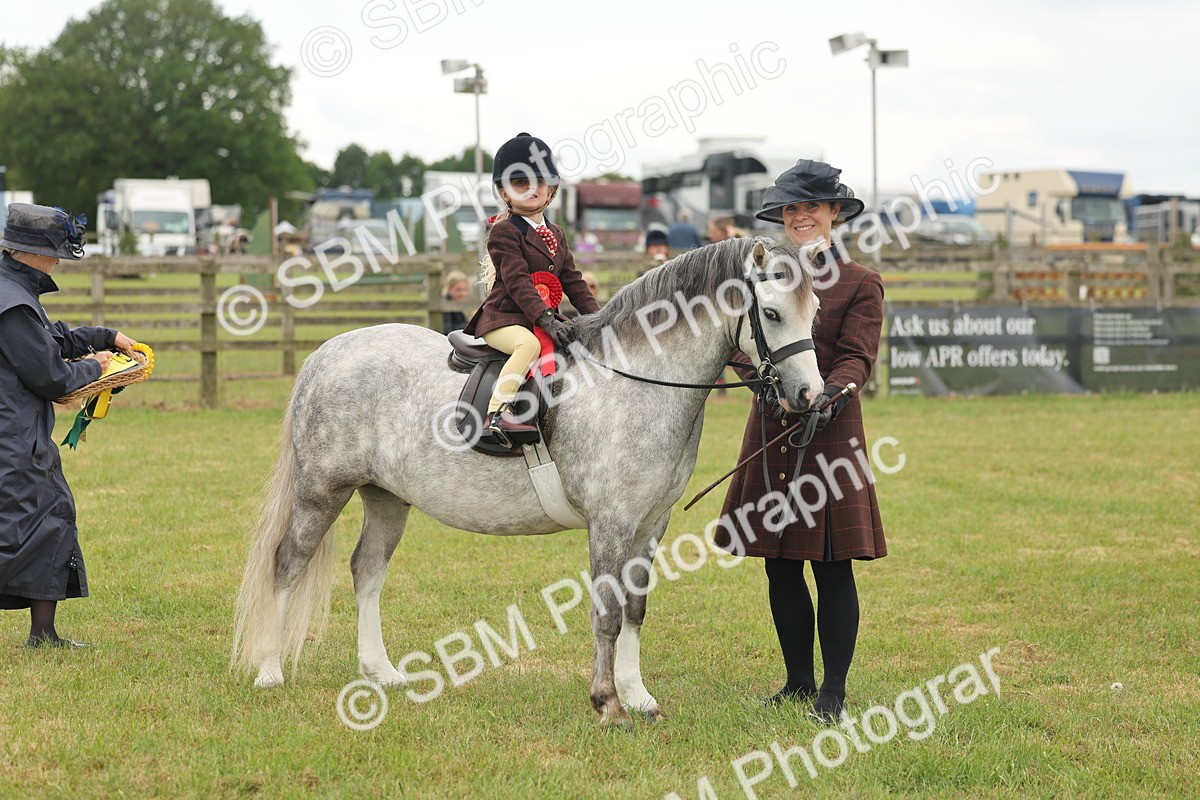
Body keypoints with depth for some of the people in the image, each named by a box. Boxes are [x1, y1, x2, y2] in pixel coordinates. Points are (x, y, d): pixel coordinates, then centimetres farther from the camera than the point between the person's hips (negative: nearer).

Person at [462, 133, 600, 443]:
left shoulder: (556, 235, 19)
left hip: (544, 317, 8)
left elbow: (573, 282, 18)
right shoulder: (503, 232, -7)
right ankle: (497, 414, -43)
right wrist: (547, 321, -27)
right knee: (530, 343, -37)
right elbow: (518, 283, -17)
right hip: (503, 319, -8)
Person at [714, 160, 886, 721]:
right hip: (771, 428, 4)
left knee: (832, 564, -3)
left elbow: (858, 357, -8)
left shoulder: (860, 284, 3)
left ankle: (834, 690, 3)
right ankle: (798, 681, 19)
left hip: (830, 431, -4)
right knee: (779, 565, 7)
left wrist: (832, 391, -29)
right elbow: (744, 346, 1)